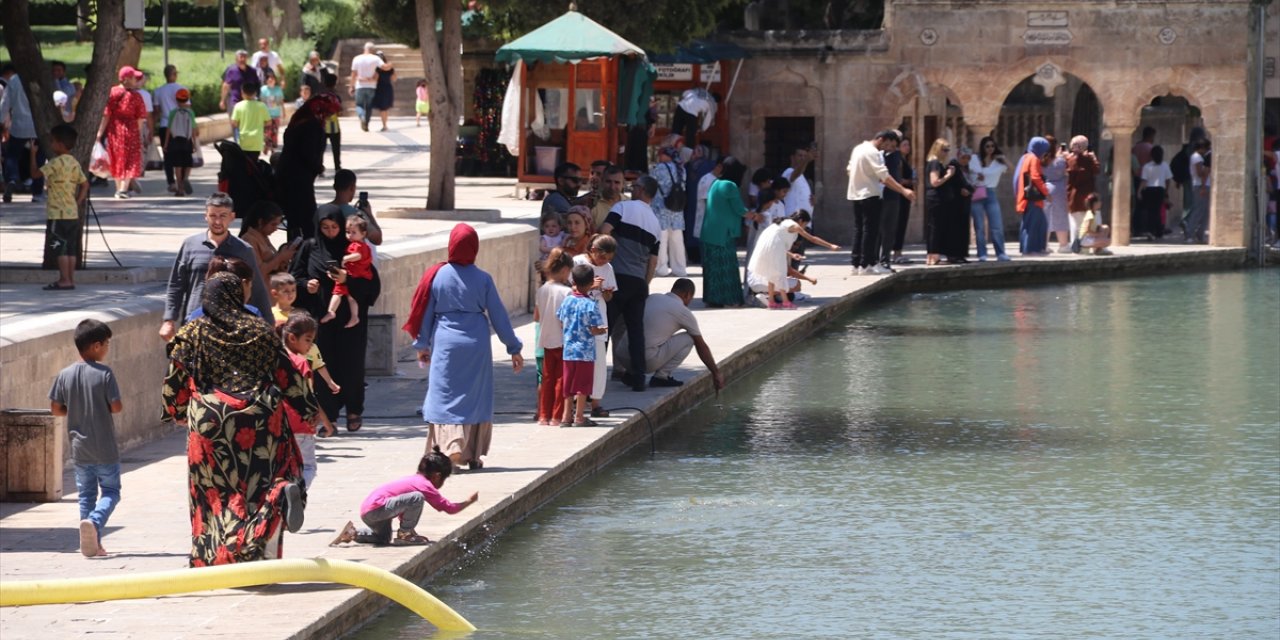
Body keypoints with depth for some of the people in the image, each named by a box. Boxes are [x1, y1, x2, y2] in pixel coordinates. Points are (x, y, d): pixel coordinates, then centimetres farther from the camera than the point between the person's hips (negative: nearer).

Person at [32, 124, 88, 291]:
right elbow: (84, 184, 12)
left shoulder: (56, 162, -14)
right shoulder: (74, 163, 11)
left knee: (61, 248, -5)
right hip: (72, 212, 8)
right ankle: (70, 279, 12)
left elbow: (36, 174, -17)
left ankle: (64, 280, -5)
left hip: (59, 214, -8)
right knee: (70, 248, 10)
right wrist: (78, 202, 11)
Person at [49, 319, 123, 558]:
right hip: (105, 448, -4)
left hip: (79, 448, 4)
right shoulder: (104, 373, -13)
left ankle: (93, 544, 12)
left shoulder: (65, 375, -1)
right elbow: (116, 406, -14)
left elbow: (55, 409, 0)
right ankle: (94, 521, -20)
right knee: (110, 491, 7)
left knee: (86, 495, 13)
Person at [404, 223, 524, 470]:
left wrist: (422, 345, 19)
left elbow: (426, 313, 5)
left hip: (445, 344, -1)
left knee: (444, 395, 0)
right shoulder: (483, 279, -4)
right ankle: (473, 454, 14)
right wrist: (514, 348, 10)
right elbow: (498, 315, 2)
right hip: (476, 345, 1)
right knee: (476, 398, 11)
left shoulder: (437, 276, -3)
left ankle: (451, 446, -20)